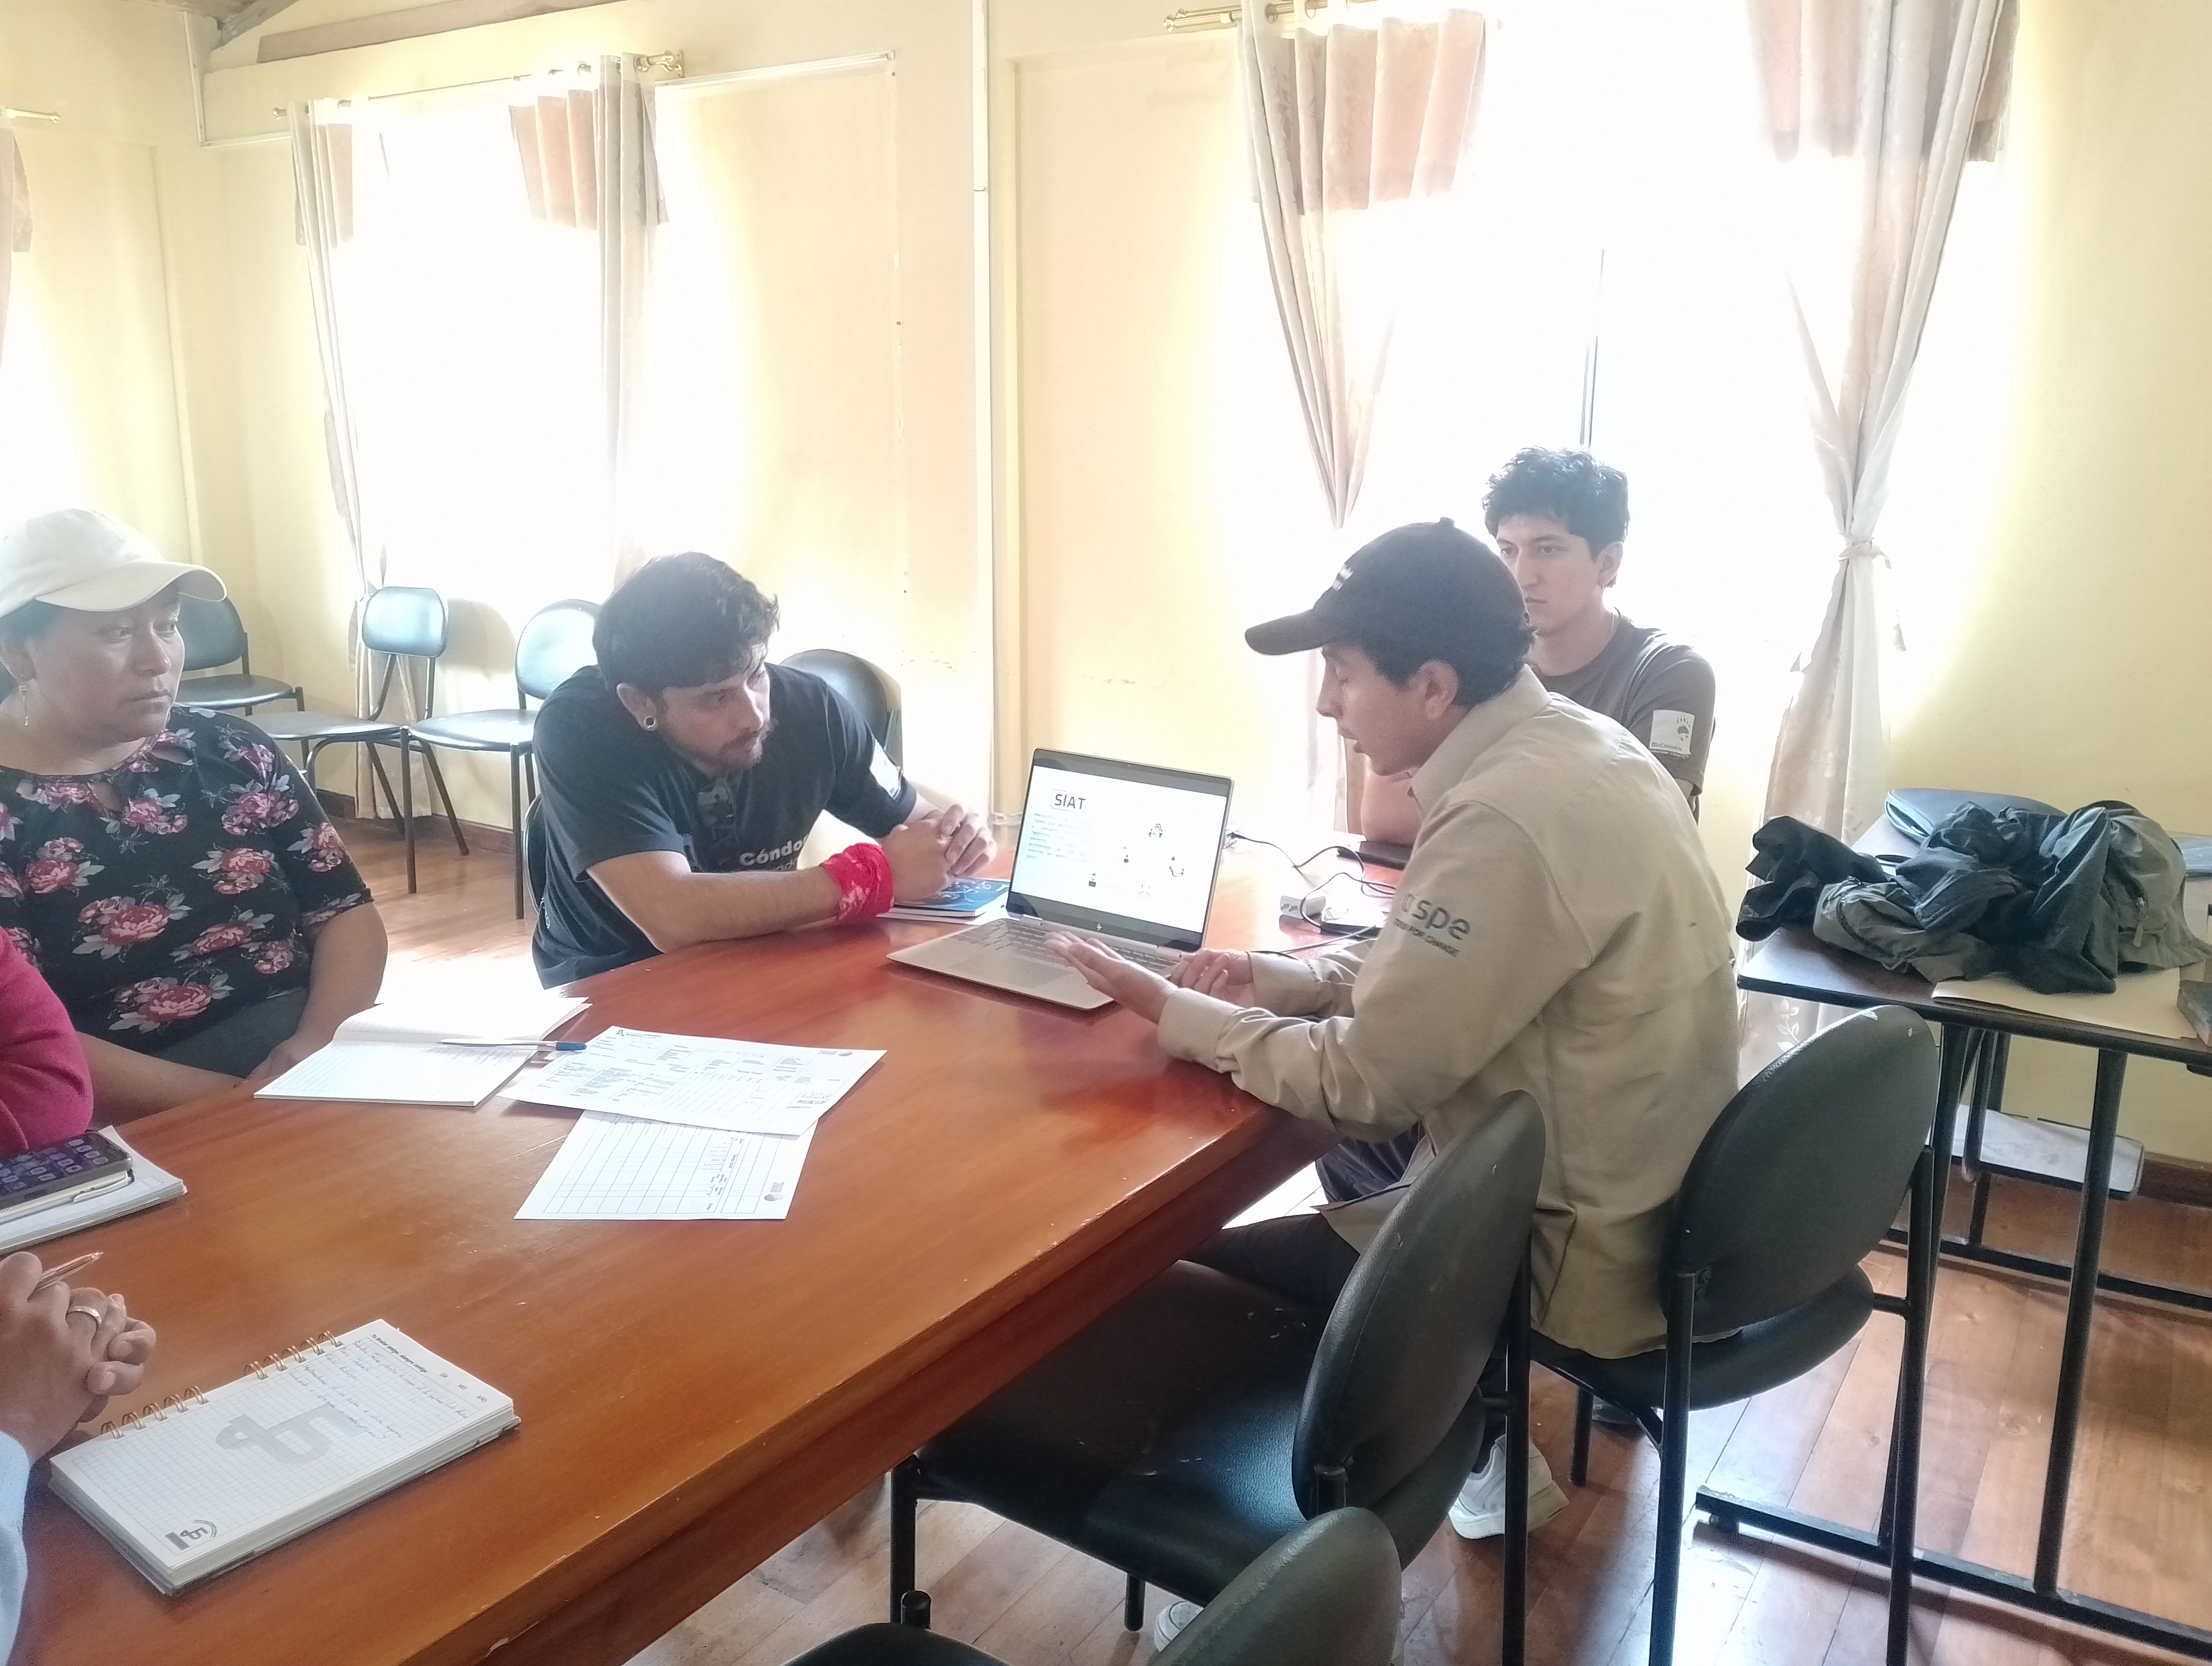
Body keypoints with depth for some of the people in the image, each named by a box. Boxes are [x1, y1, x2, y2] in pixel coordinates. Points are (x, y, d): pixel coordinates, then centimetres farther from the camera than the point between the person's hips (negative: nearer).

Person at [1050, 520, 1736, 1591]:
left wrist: (1172, 1009, -12)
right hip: (1645, 1193, 9)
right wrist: (1288, 979, 0)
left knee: (1209, 1269, 4)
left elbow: (1365, 1081, -24)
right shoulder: (1571, 742, 1)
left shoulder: (1508, 816, -29)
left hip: (1576, 1245, -9)